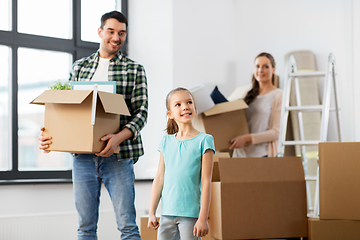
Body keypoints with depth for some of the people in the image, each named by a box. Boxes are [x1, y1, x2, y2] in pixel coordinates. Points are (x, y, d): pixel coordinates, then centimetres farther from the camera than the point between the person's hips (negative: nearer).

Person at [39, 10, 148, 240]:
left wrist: (119, 137, -21)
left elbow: (141, 112, -3)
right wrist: (50, 134, -4)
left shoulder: (135, 70, 6)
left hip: (118, 154, -3)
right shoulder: (79, 67, 14)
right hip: (82, 155, 3)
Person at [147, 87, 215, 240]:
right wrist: (152, 212, 10)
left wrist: (203, 218, -11)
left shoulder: (204, 141, -5)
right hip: (167, 213, 4)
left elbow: (206, 182, -8)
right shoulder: (166, 142, 8)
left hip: (191, 213, -4)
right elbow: (159, 178, 11)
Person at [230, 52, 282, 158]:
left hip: (263, 154, -5)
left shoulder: (278, 96, -1)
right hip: (242, 152, 5)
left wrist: (247, 138, -15)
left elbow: (276, 133, -7)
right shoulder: (250, 94, 16)